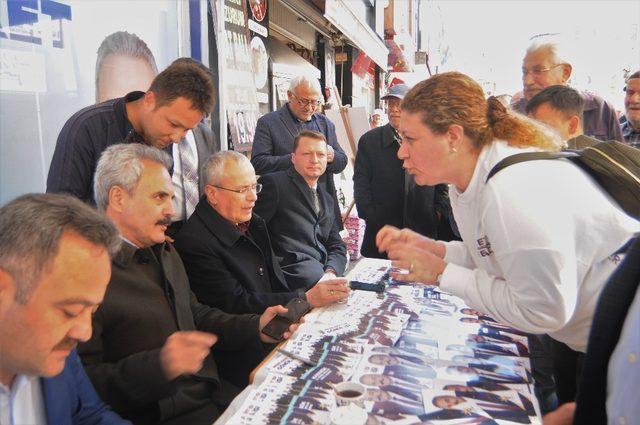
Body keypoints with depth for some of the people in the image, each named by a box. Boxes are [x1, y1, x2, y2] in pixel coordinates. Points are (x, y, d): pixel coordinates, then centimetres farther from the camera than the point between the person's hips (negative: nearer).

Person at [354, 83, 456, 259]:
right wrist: (370, 215, -6)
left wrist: (439, 212, 2)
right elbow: (361, 183, 3)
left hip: (424, 230, 1)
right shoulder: (369, 140, 5)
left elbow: (442, 185, 12)